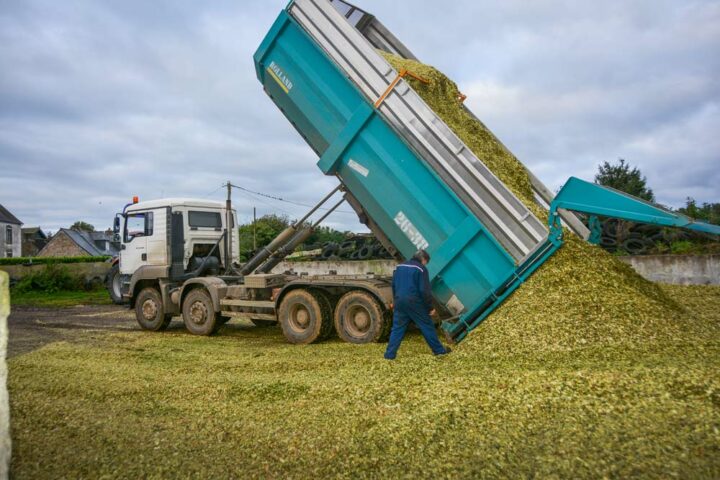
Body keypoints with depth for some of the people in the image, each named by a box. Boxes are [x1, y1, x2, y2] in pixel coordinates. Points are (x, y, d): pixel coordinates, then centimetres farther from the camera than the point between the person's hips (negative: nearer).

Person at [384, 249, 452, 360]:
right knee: (427, 326, 8)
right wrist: (430, 307, -5)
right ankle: (439, 350, 18)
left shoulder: (400, 267, 13)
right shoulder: (421, 269, -8)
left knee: (397, 328, 9)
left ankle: (390, 354, 4)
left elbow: (394, 285, 19)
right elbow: (424, 291, -12)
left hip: (399, 301, 5)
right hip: (414, 303, -5)